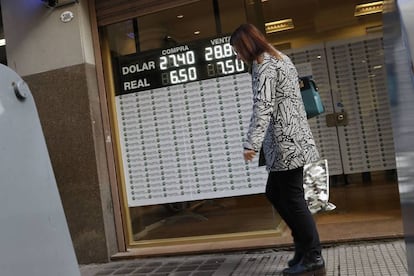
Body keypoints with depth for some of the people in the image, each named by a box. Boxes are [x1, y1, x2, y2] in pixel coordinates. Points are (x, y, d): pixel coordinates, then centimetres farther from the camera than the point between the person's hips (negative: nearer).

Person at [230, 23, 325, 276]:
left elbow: (263, 106, -22)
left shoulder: (263, 64, -10)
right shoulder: (280, 58, 20)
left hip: (285, 142, -10)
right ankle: (305, 245, 23)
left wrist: (251, 143, -28)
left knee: (293, 200, -3)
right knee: (275, 193, 15)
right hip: (291, 139, 10)